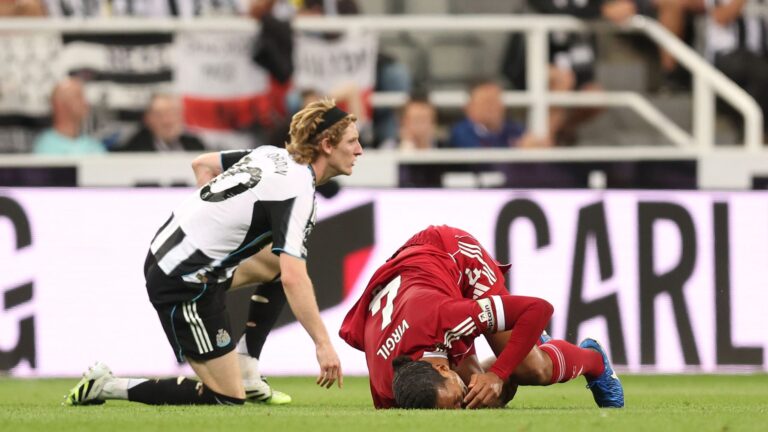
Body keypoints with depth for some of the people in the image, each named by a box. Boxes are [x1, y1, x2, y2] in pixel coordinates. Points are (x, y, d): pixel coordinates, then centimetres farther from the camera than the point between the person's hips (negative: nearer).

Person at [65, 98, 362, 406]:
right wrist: (322, 343, -27)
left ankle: (247, 372, 23)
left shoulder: (271, 154, 8)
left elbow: (202, 164, 23)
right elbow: (293, 279, -29)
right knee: (228, 400, -4)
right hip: (183, 286, -9)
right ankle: (107, 387, -4)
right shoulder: (298, 193, -19)